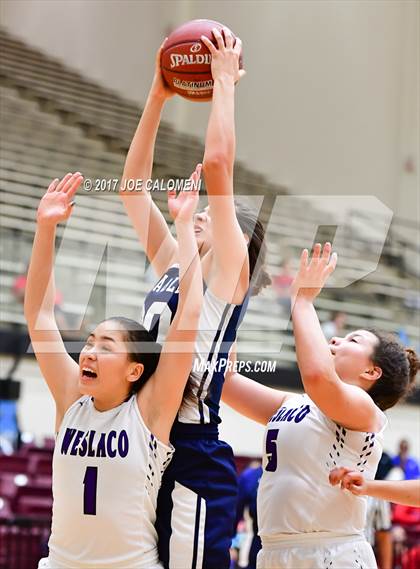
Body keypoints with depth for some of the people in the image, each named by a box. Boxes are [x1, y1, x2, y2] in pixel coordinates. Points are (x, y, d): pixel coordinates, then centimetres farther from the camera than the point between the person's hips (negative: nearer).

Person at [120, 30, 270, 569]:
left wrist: (225, 81, -4)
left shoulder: (228, 272, -1)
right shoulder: (172, 268, 18)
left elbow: (217, 164, -11)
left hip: (193, 466, -7)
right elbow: (133, 184, 18)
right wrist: (158, 95, 15)